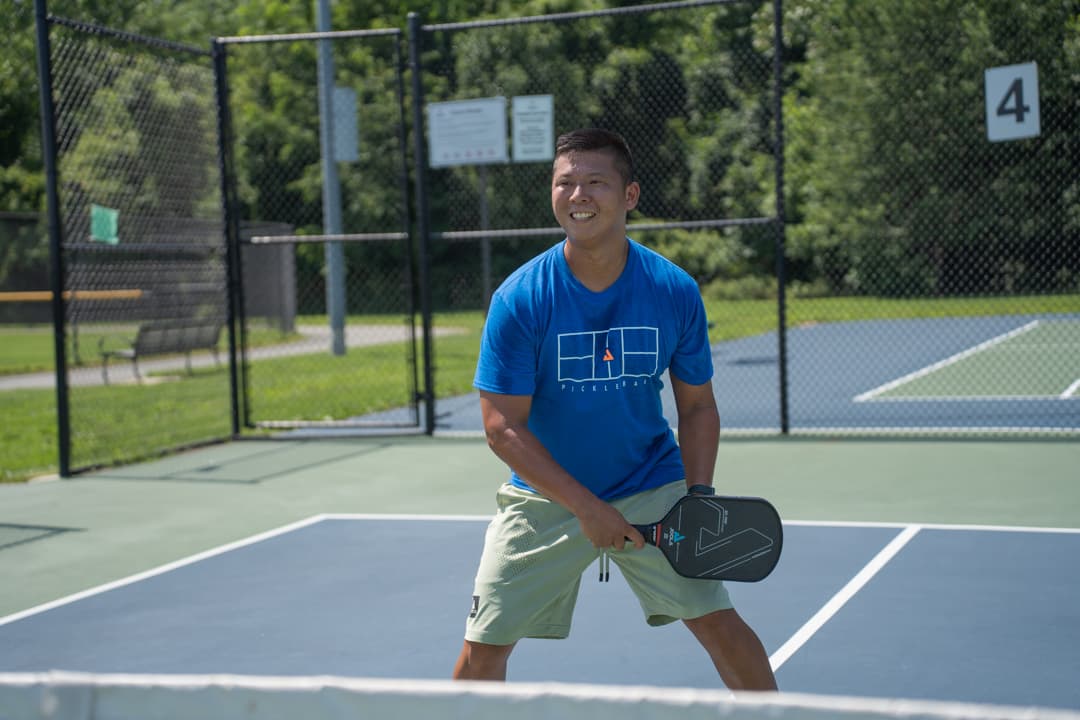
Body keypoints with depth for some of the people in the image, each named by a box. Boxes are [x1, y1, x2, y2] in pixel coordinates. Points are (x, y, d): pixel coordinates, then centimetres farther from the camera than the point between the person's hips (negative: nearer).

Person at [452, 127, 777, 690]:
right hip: (545, 493, -1)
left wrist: (699, 493, -13)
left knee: (720, 624, -4)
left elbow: (697, 406, 1)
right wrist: (586, 508, -21)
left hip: (651, 487, 1)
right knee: (484, 648, -2)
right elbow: (503, 427, -16)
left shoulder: (675, 291, -10)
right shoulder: (518, 299, -16)